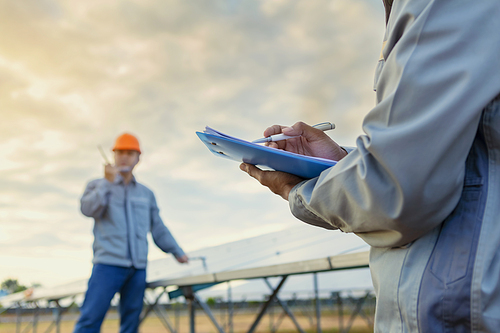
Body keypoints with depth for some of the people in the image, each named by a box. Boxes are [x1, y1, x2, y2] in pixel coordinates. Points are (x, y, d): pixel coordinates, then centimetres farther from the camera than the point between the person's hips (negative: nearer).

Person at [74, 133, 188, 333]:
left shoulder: (146, 194, 19)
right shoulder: (99, 186, 12)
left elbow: (158, 228, 22)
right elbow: (88, 209, -8)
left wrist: (177, 252, 18)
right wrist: (108, 182, -12)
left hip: (138, 268, 4)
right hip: (108, 264, -3)